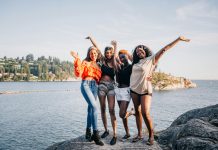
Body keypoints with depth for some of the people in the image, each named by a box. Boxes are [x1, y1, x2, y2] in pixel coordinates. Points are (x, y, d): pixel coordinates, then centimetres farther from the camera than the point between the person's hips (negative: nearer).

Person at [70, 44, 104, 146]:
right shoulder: (85, 62, 5)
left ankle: (88, 132, 22)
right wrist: (77, 59, -15)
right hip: (86, 84, -6)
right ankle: (95, 133, -16)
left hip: (95, 86, 6)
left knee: (91, 108, 9)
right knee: (94, 106, -20)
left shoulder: (98, 65, 20)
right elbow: (78, 73, -11)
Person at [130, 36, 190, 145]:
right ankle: (139, 134, 18)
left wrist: (179, 39, -8)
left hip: (145, 90, -5)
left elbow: (164, 50, -7)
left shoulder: (151, 59, -2)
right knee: (137, 112, 8)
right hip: (134, 90, 6)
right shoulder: (136, 62, 12)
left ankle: (151, 136, 2)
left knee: (145, 113, -14)